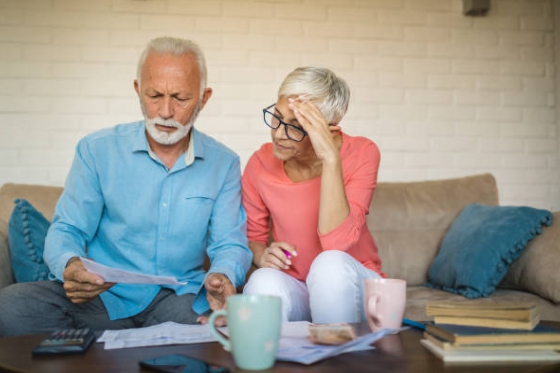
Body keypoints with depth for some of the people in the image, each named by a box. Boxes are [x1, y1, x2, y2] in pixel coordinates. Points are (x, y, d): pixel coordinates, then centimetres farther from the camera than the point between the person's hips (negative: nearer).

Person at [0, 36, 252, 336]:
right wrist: (70, 265, -23)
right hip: (104, 297, 1)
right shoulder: (96, 150, 3)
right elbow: (66, 230, 2)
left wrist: (223, 276, -23)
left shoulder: (224, 164, 5)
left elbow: (229, 244, 3)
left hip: (180, 298, 0)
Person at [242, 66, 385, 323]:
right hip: (293, 289, 0)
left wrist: (331, 158, -34)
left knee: (331, 263, -34)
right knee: (263, 282, -33)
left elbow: (337, 243, -27)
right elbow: (253, 237, 8)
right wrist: (262, 255, -16)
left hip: (349, 287, 0)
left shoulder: (361, 154, -14)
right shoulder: (260, 163, -7)